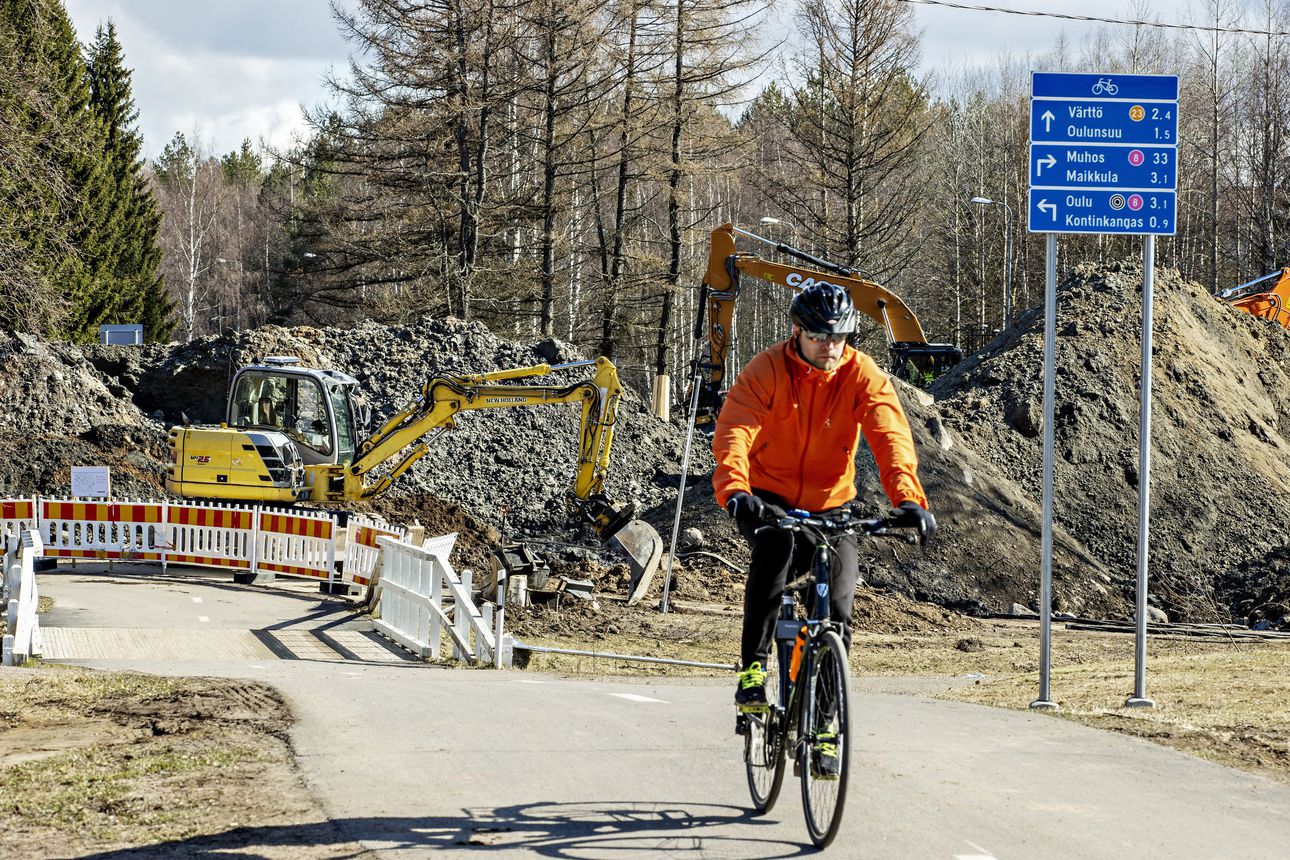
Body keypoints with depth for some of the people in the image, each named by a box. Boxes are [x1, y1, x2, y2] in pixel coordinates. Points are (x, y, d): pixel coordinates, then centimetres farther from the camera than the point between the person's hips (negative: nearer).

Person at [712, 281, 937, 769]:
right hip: (770, 500, -2)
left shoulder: (862, 376, -12)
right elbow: (733, 433, -30)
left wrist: (907, 497, -43)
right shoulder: (766, 372, -16)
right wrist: (734, 491, -49)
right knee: (774, 552, -35)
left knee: (837, 609, -10)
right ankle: (752, 672, -23)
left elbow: (891, 437, -25)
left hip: (831, 504, 2)